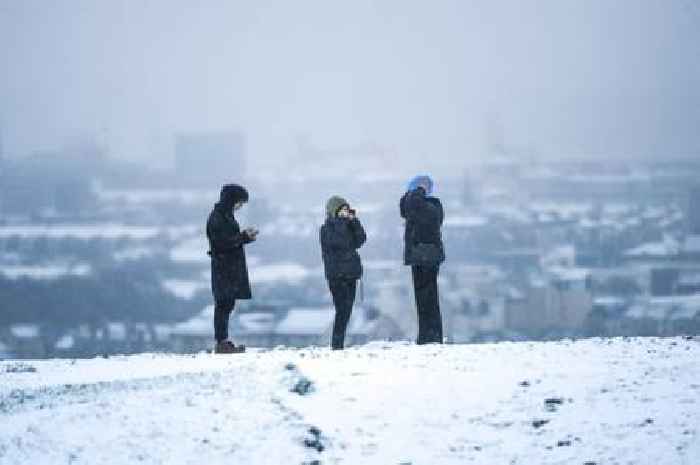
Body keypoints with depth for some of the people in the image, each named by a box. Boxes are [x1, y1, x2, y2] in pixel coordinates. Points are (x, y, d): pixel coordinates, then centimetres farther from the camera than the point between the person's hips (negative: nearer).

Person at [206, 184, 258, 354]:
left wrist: (245, 235, 7)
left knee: (226, 304, 11)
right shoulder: (217, 217, -14)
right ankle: (222, 343, -8)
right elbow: (223, 242, -19)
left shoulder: (226, 215, 16)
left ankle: (223, 342, 15)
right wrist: (244, 236, -14)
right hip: (224, 267, -10)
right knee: (224, 304, -8)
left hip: (231, 268, 10)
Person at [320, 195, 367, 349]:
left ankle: (339, 344, 12)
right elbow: (338, 242, -20)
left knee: (346, 311, 7)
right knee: (342, 310, -13)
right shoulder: (327, 228, -3)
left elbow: (360, 239, 3)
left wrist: (354, 221, -4)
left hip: (351, 274, 7)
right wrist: (341, 220, -15)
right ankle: (337, 345, -13)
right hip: (336, 275, -7)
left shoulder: (349, 226, 16)